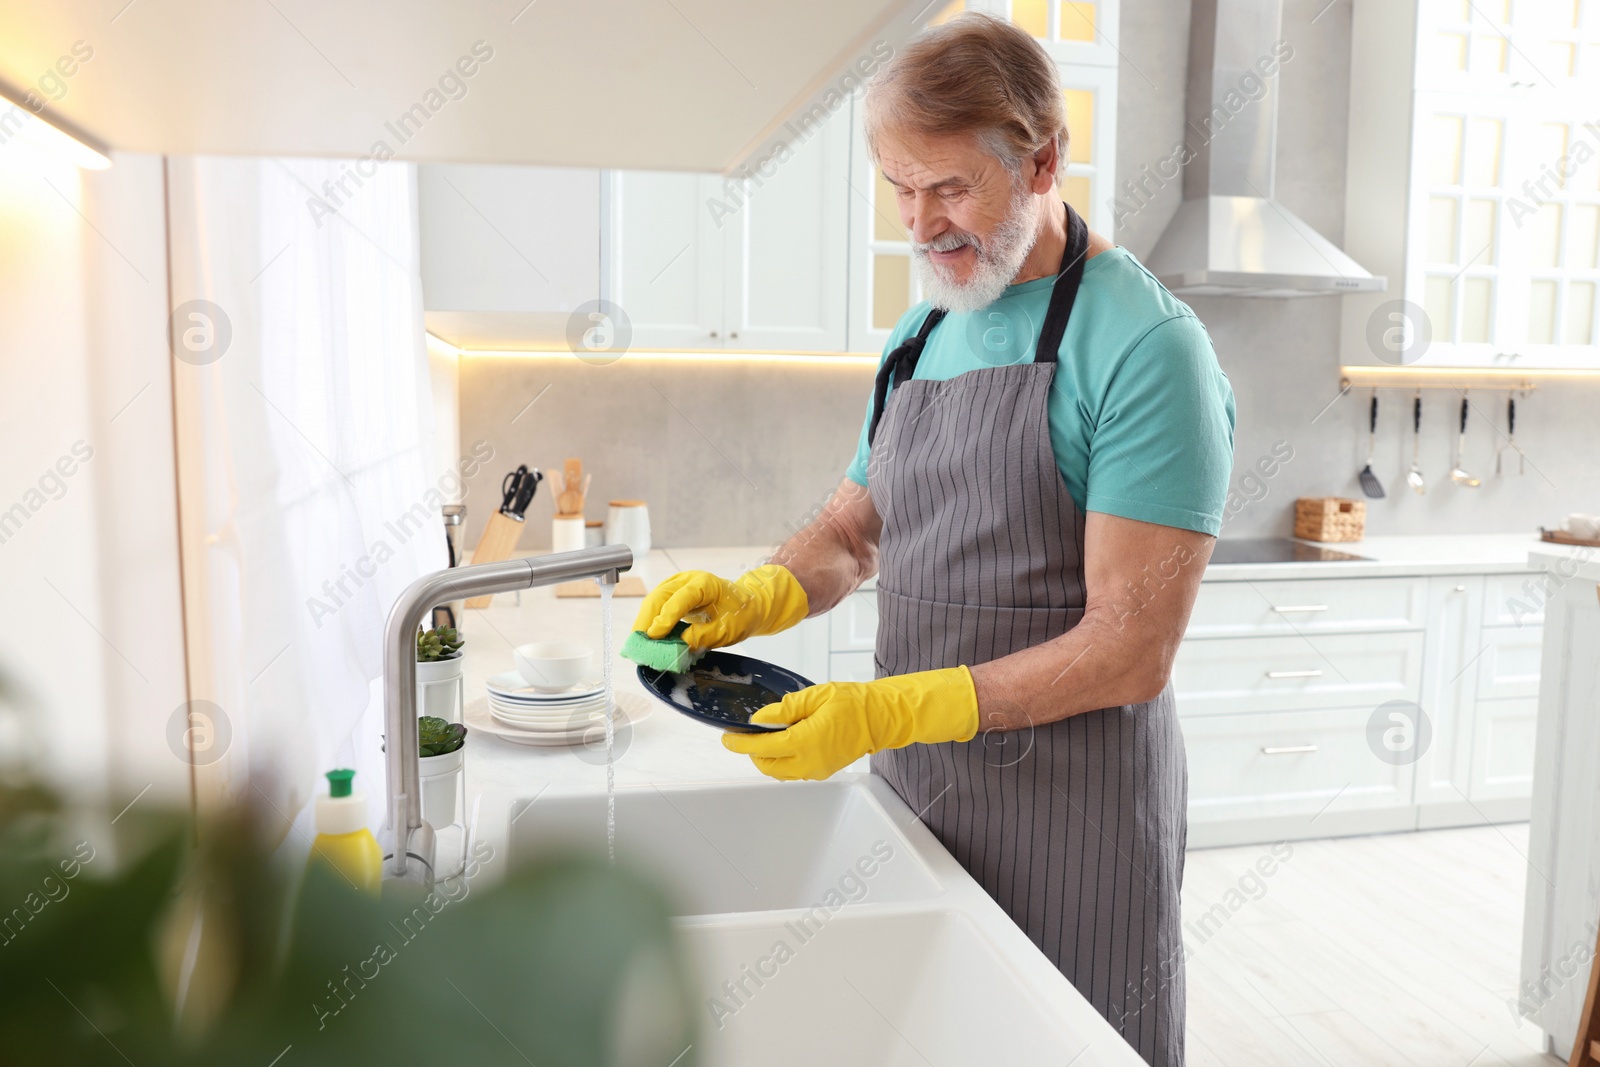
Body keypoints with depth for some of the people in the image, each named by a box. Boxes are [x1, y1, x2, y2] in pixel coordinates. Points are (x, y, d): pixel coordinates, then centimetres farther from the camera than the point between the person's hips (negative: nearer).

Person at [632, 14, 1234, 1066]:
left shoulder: (1146, 347, -15)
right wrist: (756, 598, -4)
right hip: (913, 784, 7)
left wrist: (890, 712, -26)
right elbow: (854, 531, 17)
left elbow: (1130, 652, -19)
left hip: (1072, 813, -6)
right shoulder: (921, 335, 9)